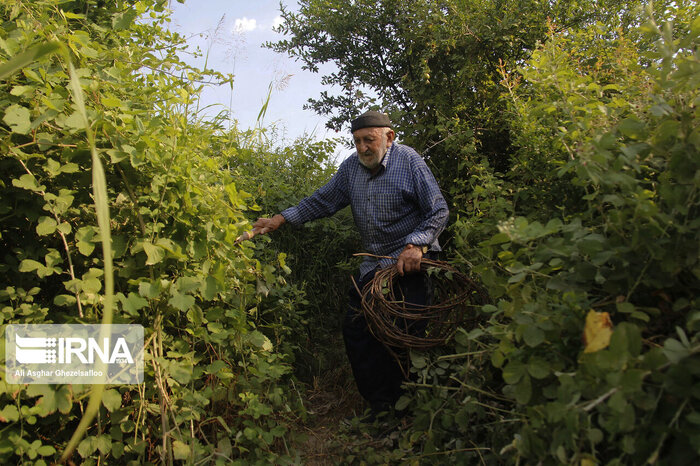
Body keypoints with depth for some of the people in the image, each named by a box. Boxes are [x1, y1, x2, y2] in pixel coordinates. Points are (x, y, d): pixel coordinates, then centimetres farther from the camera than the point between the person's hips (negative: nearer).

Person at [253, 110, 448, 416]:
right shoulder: (352, 167, 7)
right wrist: (281, 219, 3)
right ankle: (382, 406, 15)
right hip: (374, 264, 6)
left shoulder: (409, 161, -8)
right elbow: (322, 201, 13)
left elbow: (438, 211, -8)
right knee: (356, 330, 2)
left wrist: (416, 245, -22)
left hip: (412, 261, -6)